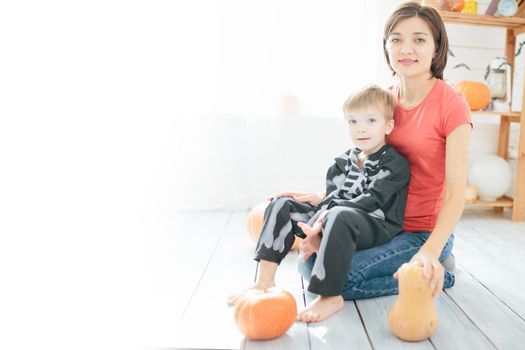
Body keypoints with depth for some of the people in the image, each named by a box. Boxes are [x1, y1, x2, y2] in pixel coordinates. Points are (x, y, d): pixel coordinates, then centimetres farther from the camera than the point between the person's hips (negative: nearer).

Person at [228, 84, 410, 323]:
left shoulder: (395, 164, -6)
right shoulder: (343, 162, 13)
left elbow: (370, 201, -17)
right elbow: (332, 197, 8)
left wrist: (325, 219, -25)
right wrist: (316, 230, -12)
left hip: (378, 227, -6)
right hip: (330, 222, 7)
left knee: (340, 215, -40)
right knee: (281, 205, -5)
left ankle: (331, 296, -30)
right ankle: (264, 281, -11)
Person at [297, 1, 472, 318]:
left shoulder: (452, 105, -15)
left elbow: (455, 194, -19)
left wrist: (431, 251, -33)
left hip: (425, 232, -6)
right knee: (310, 265, -1)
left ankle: (435, 268, 0)